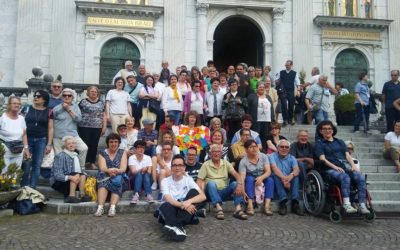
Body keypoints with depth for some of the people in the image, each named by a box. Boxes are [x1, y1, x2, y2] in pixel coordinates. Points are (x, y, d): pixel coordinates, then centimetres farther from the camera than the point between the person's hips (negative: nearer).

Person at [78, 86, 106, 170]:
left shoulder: (101, 103, 12)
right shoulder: (83, 102, 2)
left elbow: (104, 116, 13)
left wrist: (104, 126, 6)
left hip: (97, 127, 3)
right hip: (84, 127, -3)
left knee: (94, 145, 5)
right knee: (85, 145, -2)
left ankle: (92, 162, 14)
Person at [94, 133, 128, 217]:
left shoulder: (122, 152, 11)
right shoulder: (102, 153, 11)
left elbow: (123, 168, -3)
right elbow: (102, 168, -6)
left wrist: (116, 171, -26)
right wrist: (109, 171, -29)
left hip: (119, 177, 0)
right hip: (106, 177, 0)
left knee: (117, 180, -34)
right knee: (103, 181, -33)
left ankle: (112, 207, -46)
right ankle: (100, 207, -45)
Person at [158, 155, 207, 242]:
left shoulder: (188, 180, 6)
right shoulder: (165, 181, 4)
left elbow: (203, 196, -9)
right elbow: (168, 199, -13)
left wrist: (189, 201, -28)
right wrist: (183, 205, -31)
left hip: (186, 213, 1)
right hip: (171, 210, -1)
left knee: (194, 192, -22)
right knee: (165, 206, -32)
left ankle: (175, 225, -36)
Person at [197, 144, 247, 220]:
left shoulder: (226, 163, 10)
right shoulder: (206, 165, 3)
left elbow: (236, 174, -4)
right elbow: (199, 180, -2)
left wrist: (239, 184, -25)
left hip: (224, 192, 2)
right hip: (211, 192, -2)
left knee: (235, 184, -23)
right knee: (211, 183, -32)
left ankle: (238, 209, -36)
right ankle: (219, 208, -44)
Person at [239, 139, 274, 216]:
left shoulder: (263, 156, -6)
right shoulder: (243, 161, -13)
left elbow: (268, 171, -15)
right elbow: (242, 177, -23)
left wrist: (261, 177, -38)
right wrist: (242, 191, -40)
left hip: (262, 180, 2)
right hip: (250, 182, -2)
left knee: (270, 179, -28)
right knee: (249, 178, -33)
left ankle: (267, 205, -37)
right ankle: (250, 205, -42)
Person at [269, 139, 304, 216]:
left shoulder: (291, 158, 7)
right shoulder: (273, 156, -2)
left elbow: (297, 169, -14)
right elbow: (274, 168, -22)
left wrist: (291, 175, -38)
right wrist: (283, 178, -40)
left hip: (289, 182, 2)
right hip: (276, 183, -2)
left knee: (295, 175, -26)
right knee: (276, 175, -32)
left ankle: (295, 203, -32)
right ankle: (283, 202, -40)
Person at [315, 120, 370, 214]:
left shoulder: (340, 142, 29)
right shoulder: (319, 143, 13)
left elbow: (347, 155, 19)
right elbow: (322, 159, -1)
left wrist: (353, 166, -1)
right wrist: (335, 167, -16)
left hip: (346, 167, 5)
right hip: (331, 169, -5)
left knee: (361, 177, -25)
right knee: (345, 177, -36)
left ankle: (362, 205, -27)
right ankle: (346, 205, -43)